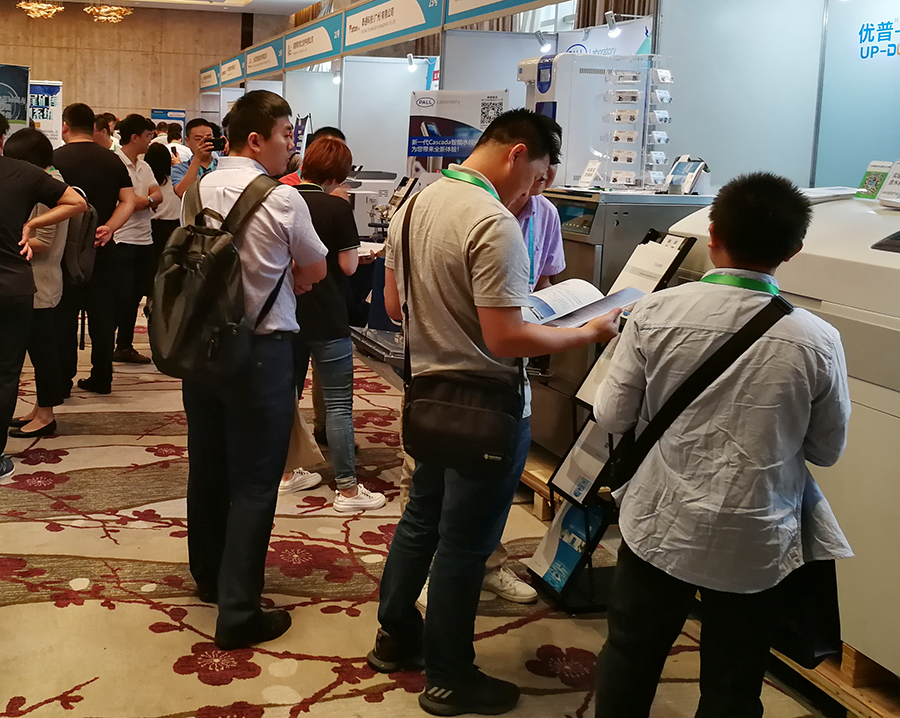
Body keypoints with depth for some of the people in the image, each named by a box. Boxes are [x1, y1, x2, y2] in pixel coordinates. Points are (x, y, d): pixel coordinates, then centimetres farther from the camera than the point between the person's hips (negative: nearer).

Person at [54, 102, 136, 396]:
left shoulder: (55, 159, -7)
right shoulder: (113, 160, 5)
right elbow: (128, 201, 0)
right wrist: (108, 228, -9)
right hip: (103, 250, 3)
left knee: (64, 316, 4)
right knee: (102, 315, 9)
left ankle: (62, 380, 6)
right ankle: (101, 378, 14)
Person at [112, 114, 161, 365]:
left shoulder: (144, 167, 15)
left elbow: (158, 196, 2)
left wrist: (142, 200, -15)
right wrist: (149, 199, -5)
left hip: (144, 239, 8)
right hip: (122, 240, -8)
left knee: (134, 296, 12)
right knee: (121, 297, -6)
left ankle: (125, 347, 21)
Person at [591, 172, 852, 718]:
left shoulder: (656, 313, -14)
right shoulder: (817, 342, -14)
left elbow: (612, 417, -6)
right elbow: (828, 450, -2)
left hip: (660, 526, 1)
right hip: (755, 546, 0)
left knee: (630, 659, 21)